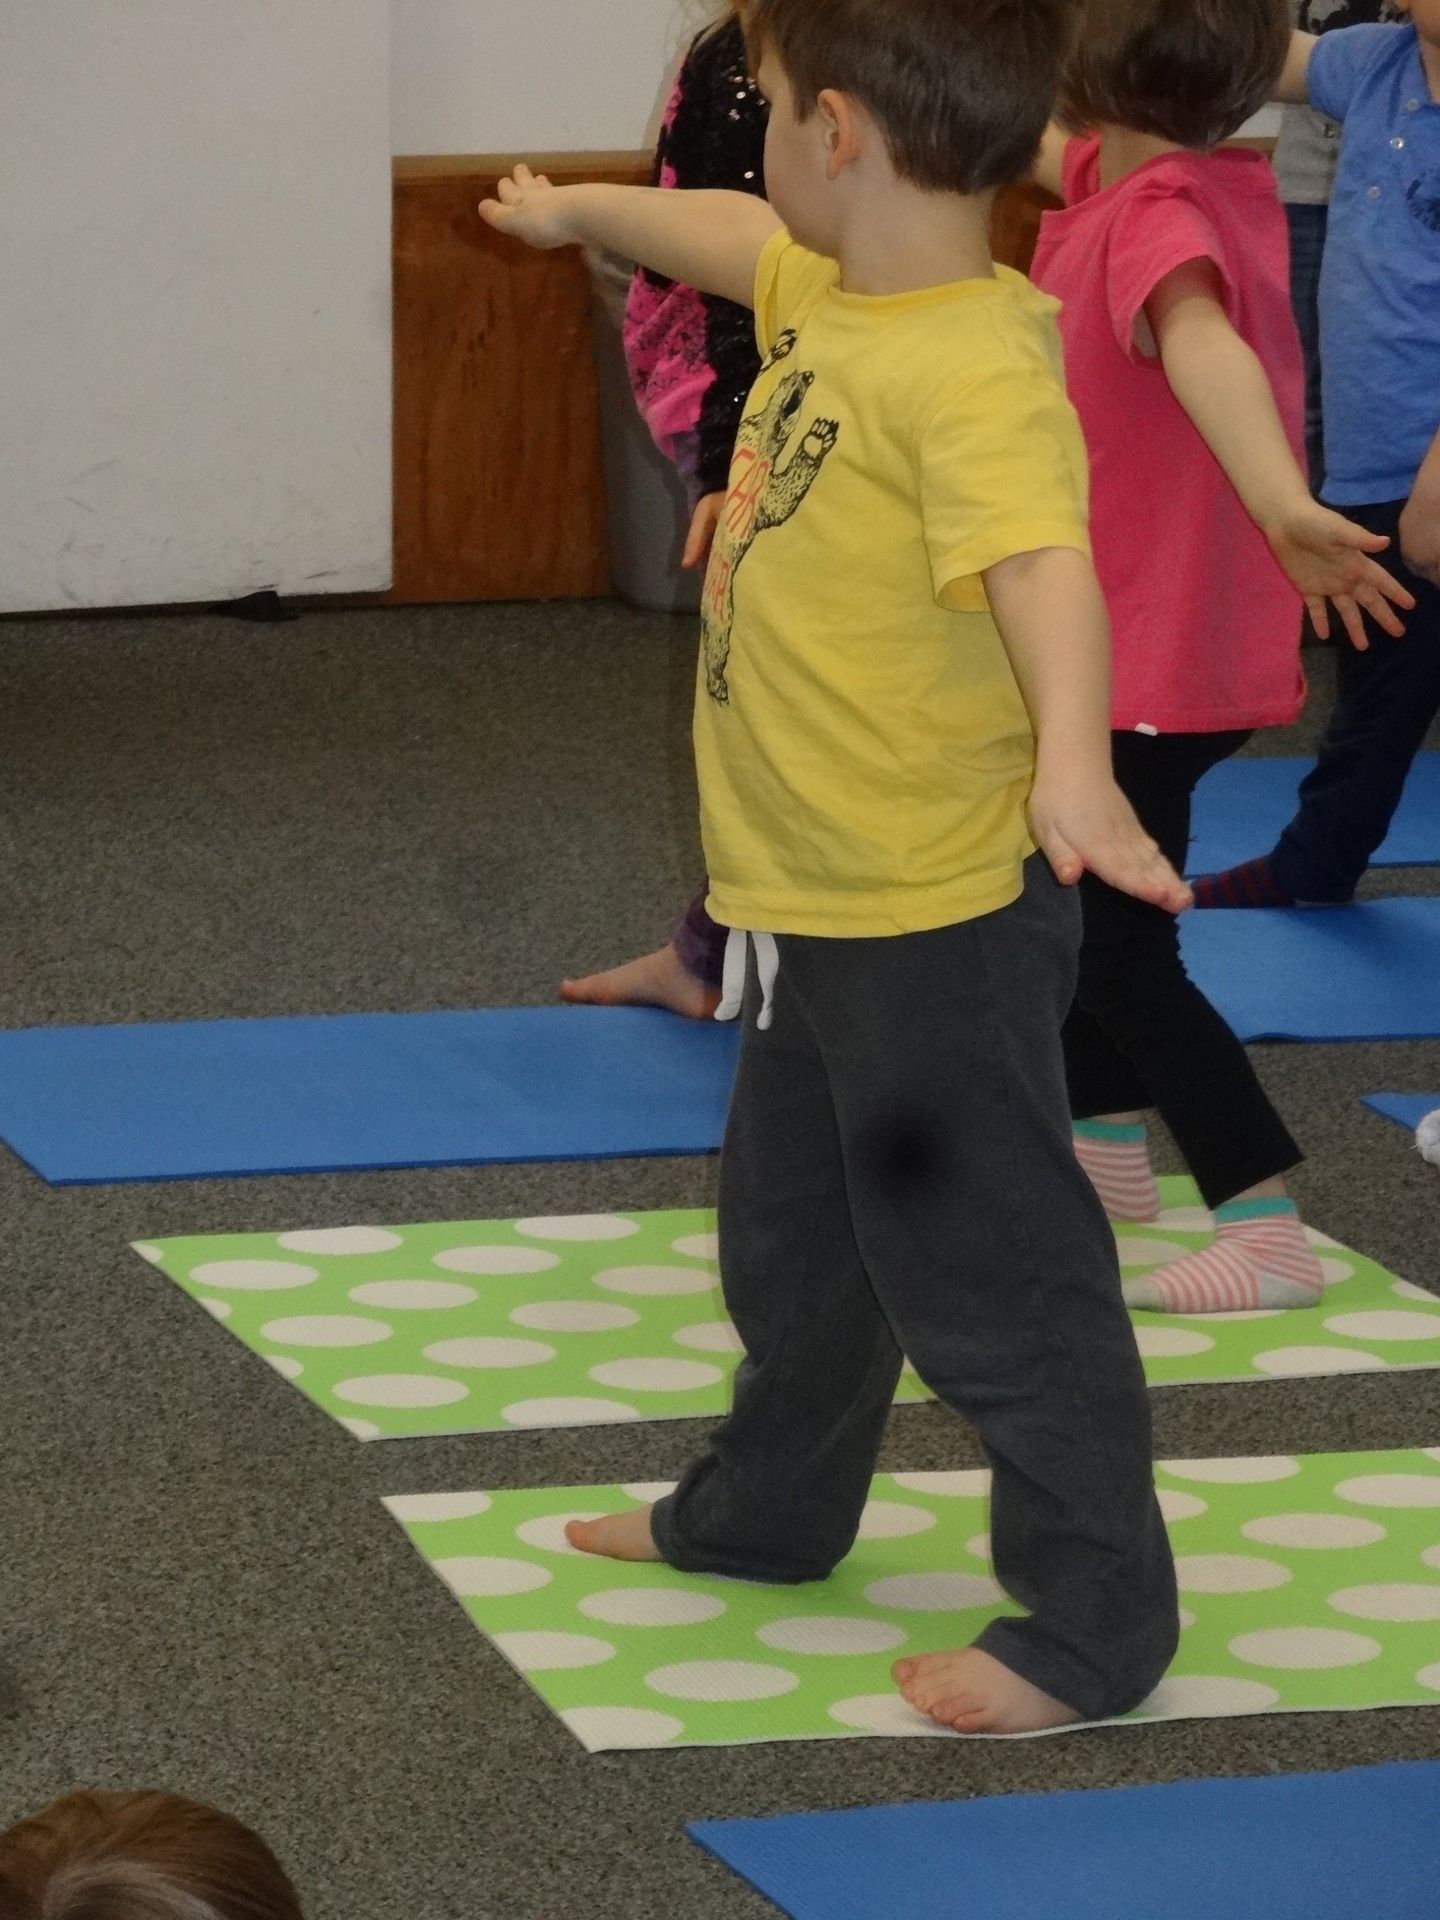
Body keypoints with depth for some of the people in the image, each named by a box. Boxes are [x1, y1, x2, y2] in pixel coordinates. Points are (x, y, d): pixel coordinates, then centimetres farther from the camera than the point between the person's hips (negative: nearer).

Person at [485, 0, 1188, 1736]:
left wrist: (1075, 764, -60)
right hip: (809, 906, 10)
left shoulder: (977, 370, -29)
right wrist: (582, 210, 43)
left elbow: (1043, 565, -43)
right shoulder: (826, 292, 2)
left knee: (992, 1270, 0)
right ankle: (767, 1511, 46)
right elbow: (741, 239, 25)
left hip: (940, 922, -10)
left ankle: (1093, 1622, 11)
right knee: (795, 1246, 27)